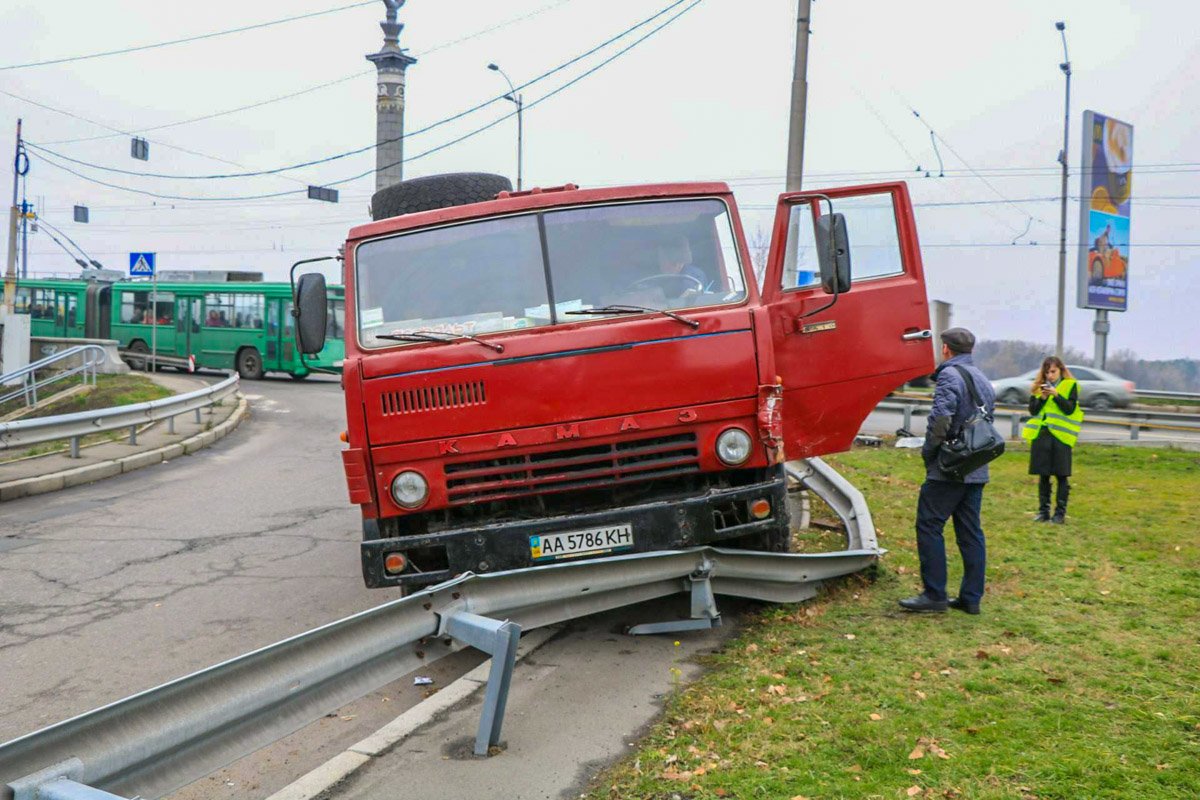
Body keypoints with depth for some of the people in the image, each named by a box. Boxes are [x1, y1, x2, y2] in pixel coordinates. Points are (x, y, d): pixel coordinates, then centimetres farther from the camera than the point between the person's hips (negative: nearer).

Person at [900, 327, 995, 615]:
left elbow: (941, 416, -24)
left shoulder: (950, 375, -11)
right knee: (970, 532, 10)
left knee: (929, 525, -3)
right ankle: (971, 597, 12)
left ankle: (934, 594, -4)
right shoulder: (983, 379, 18)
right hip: (977, 471, 9)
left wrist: (929, 449, -11)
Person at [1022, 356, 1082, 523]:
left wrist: (1056, 395, -19)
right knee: (1043, 475, 7)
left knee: (1061, 475, -1)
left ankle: (1060, 512, 5)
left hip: (1060, 436, -3)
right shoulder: (1039, 386, 12)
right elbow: (1032, 410, 5)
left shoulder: (1070, 385, 2)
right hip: (1041, 434, 3)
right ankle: (1043, 511, 14)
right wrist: (1041, 398, -11)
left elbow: (1070, 408, -8)